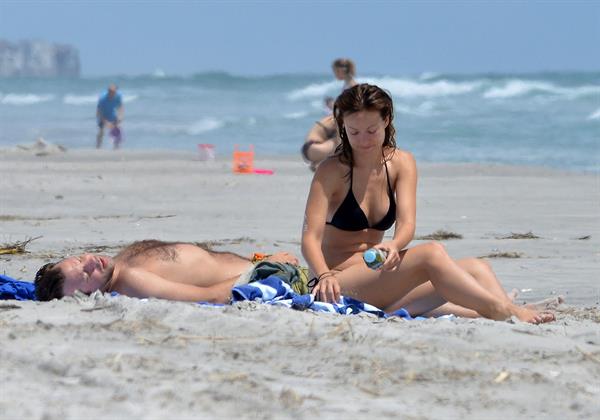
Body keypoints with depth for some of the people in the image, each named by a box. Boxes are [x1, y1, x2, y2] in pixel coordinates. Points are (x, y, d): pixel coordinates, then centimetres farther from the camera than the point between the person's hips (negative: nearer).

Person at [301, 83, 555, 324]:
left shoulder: (401, 164, 6)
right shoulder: (332, 171, -7)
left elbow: (407, 224, -8)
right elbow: (310, 238, -15)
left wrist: (394, 246, -33)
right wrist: (325, 276, -37)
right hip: (340, 286, -6)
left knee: (474, 269, -12)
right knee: (431, 254, -29)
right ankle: (504, 311, -35)